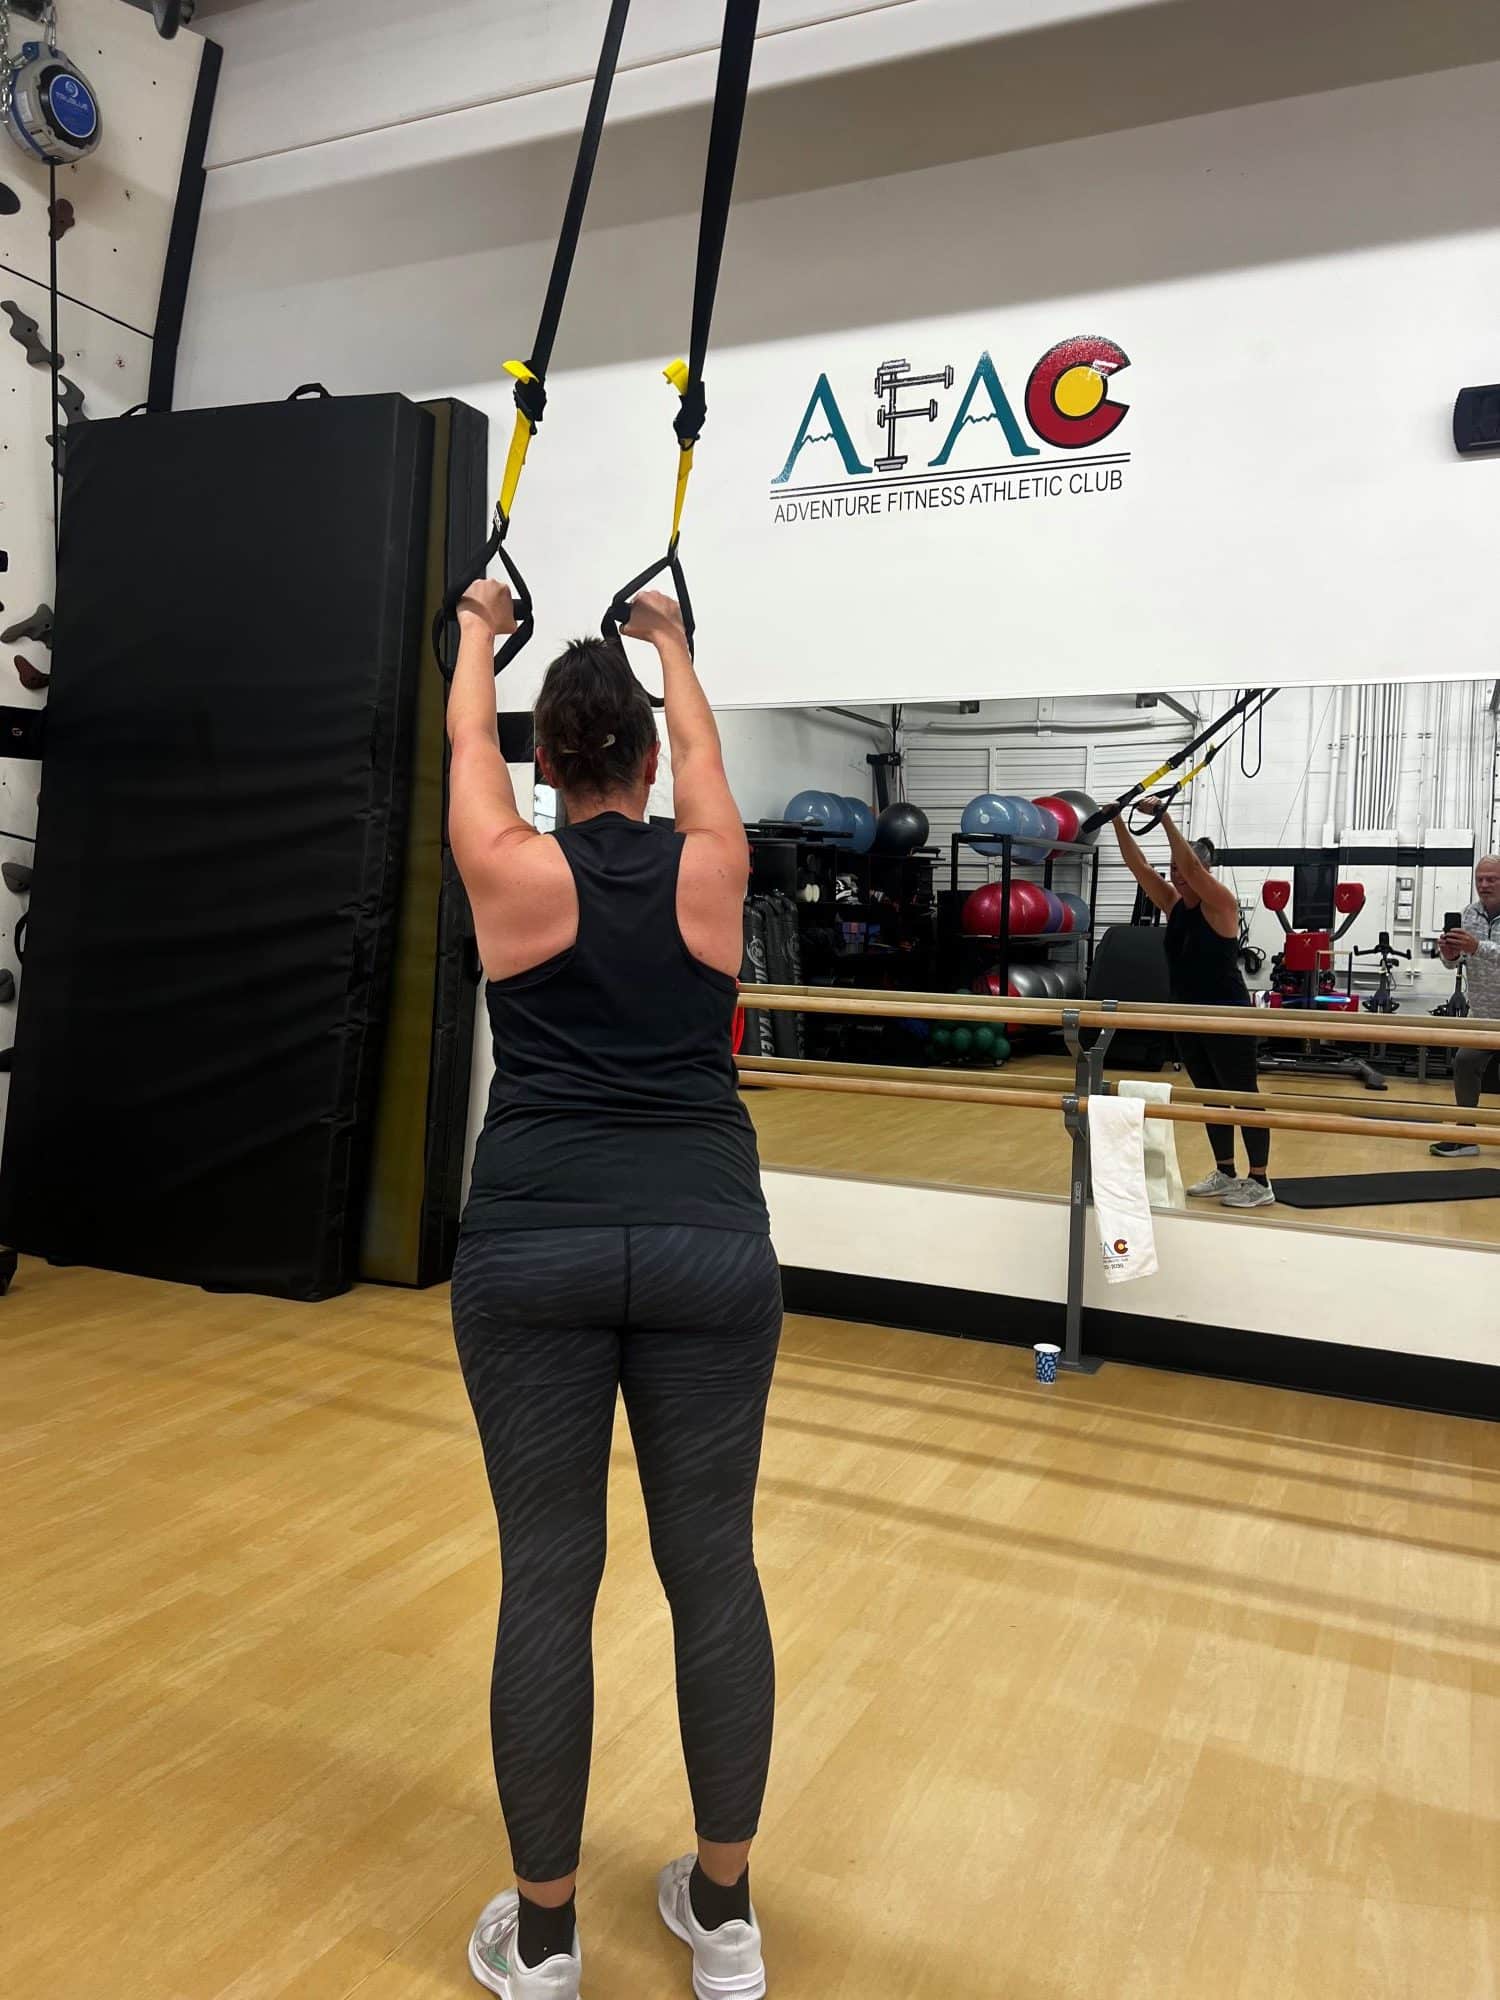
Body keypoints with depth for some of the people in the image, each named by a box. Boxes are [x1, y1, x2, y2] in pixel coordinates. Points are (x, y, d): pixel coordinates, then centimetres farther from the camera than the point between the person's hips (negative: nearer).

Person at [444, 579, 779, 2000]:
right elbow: (702, 745, 28)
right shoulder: (709, 867, 7)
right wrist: (671, 646, 48)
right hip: (709, 1241, 2)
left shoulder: (515, 871, 3)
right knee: (713, 1567, 11)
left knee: (546, 1575, 8)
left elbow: (464, 740, 23)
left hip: (536, 1246, -1)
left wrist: (477, 633, 43)